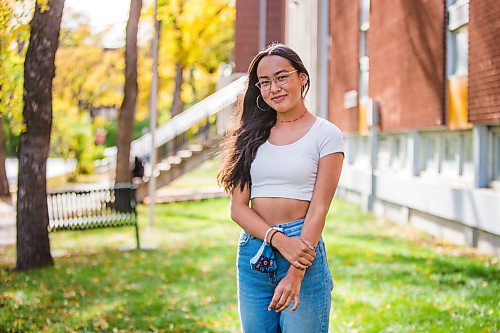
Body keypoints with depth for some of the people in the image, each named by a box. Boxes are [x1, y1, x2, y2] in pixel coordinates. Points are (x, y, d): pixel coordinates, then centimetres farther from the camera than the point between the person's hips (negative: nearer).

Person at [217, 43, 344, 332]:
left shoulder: (326, 135, -1)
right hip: (253, 253, 4)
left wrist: (295, 274, -16)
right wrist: (279, 240, -15)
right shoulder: (252, 136, 9)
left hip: (302, 248, -3)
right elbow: (238, 207, 2)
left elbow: (319, 209, -7)